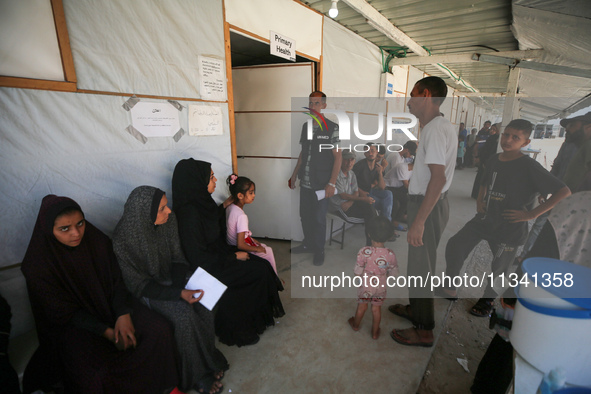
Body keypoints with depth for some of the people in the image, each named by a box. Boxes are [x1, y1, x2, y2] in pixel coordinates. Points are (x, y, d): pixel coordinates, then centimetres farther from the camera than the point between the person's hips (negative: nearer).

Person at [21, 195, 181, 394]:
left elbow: (116, 280, -4)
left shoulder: (96, 240, -14)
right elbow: (64, 312, -14)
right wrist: (107, 332, -18)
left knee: (160, 331, -13)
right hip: (74, 323, -2)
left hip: (110, 303, 3)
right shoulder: (37, 266, -21)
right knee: (95, 378, -24)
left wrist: (123, 314, -17)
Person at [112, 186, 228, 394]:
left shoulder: (168, 220, -15)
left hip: (169, 279, 4)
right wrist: (179, 294, -29)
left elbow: (177, 258, -2)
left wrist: (180, 288, -17)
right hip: (146, 290, -4)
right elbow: (138, 285, -20)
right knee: (184, 315, -26)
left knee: (204, 304, -19)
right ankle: (198, 375, -3)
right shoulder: (123, 240, -27)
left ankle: (208, 359, 5)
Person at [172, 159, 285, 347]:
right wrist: (234, 257, -16)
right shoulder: (189, 214, -29)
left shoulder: (199, 202, -3)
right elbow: (200, 260, -25)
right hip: (209, 269, -8)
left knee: (262, 264, 1)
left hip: (218, 254, 9)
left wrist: (223, 206, 14)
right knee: (260, 271, -6)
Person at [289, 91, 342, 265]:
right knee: (305, 215, 14)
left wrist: (332, 183, -15)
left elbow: (338, 156, -9)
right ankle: (308, 244, 34)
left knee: (319, 218, 4)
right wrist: (294, 174, 15)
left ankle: (319, 250, 24)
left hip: (321, 183, -5)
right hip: (305, 181, 5)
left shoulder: (332, 128, -7)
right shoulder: (306, 126, 10)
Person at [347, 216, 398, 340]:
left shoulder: (364, 252, -29)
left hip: (365, 285, -1)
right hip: (380, 287, 1)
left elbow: (358, 272, -19)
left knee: (362, 306, 22)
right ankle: (375, 332, 42)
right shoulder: (390, 254, -21)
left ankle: (356, 325, 48)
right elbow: (393, 273, -7)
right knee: (377, 308, 22)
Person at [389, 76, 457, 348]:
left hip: (428, 204, -10)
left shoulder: (435, 129, -19)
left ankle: (424, 330, 18)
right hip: (434, 202, 10)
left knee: (420, 265, 2)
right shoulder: (444, 126, 13)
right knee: (420, 262, 22)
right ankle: (416, 308, 40)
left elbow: (438, 177, -28)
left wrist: (419, 221, -29)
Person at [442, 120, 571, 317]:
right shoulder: (493, 160, 4)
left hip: (509, 227, -5)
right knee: (455, 245, -3)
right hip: (485, 218, 5)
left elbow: (563, 191, -16)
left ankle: (488, 299, 35)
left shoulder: (529, 166, -15)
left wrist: (531, 214, -18)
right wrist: (479, 200, 6)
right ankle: (450, 284, 18)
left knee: (499, 267, 9)